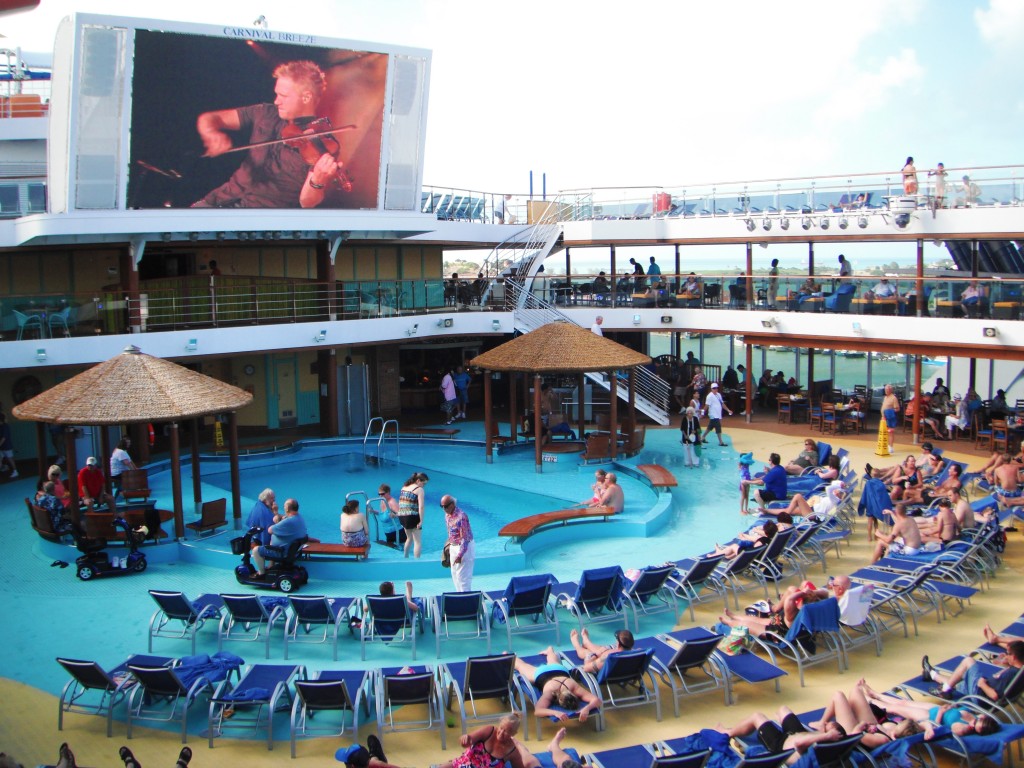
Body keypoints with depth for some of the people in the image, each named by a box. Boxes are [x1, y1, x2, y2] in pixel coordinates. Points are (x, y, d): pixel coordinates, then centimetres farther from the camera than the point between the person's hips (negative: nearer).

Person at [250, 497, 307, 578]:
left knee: (256, 550, -1)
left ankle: (261, 573, 12)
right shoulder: (300, 519, 0)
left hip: (283, 553, -10)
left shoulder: (288, 522, -32)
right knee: (272, 541, 35)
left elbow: (270, 530, -20)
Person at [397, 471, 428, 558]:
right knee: (418, 542, -1)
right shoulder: (419, 489, -8)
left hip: (402, 517, 7)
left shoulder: (404, 487, 14)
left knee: (409, 538, 28)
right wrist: (421, 521, -14)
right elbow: (421, 506, -16)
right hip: (413, 517, -7)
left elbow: (400, 503, 15)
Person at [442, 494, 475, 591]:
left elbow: (465, 538, -24)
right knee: (455, 574, 15)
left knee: (462, 575, -5)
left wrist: (460, 555, -25)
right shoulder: (447, 515, 3)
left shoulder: (461, 516, -25)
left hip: (464, 547, -9)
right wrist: (449, 546, 17)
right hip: (454, 547, 9)